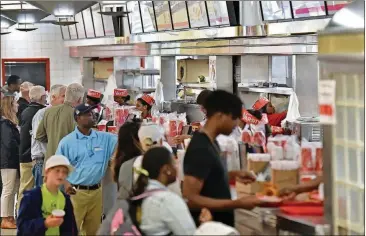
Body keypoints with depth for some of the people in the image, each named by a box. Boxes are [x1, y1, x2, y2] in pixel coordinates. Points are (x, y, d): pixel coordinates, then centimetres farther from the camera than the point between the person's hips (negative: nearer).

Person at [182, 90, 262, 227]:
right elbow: (190, 199, -27)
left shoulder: (210, 142, 6)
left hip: (219, 224, 9)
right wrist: (238, 204, -25)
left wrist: (233, 175, 7)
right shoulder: (200, 149, -22)